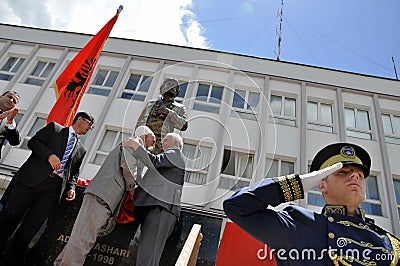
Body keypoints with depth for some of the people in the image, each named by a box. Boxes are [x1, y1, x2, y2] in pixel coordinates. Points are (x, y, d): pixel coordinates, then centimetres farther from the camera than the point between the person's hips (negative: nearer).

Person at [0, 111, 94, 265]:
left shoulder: (81, 150, 24)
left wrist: (71, 187, 6)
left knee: (30, 229, 2)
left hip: (54, 188, 3)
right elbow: (33, 141, 3)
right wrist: (49, 155, -13)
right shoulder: (54, 128, 14)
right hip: (33, 178, -3)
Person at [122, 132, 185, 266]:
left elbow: (154, 161, -14)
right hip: (155, 206, 10)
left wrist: (135, 145, -11)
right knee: (144, 253, 7)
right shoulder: (169, 157, 34)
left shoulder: (175, 154, 4)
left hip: (161, 209, -10)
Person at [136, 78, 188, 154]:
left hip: (161, 141, -3)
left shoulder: (179, 108, 13)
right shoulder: (151, 104, 24)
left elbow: (184, 126, -4)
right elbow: (140, 122, 24)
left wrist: (169, 112, -13)